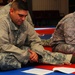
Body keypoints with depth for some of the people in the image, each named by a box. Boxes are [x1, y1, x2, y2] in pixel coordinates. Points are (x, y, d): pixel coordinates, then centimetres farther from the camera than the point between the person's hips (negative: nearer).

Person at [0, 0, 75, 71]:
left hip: (19, 52, 5)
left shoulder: (25, 24, -2)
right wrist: (26, 55, -26)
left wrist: (35, 53, -23)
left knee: (40, 52, -16)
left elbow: (35, 41, 1)